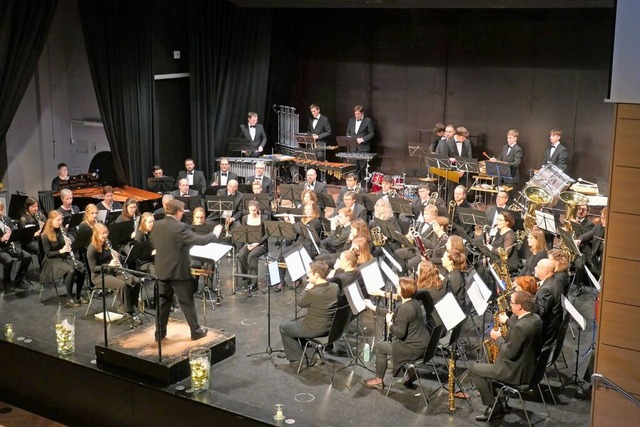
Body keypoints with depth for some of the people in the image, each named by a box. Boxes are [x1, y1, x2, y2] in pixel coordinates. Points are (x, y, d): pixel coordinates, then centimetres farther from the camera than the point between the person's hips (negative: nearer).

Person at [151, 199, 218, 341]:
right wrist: (214, 235, -9)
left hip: (162, 270, 6)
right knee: (187, 302, 6)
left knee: (163, 301, 15)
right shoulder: (180, 227, -20)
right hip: (179, 271, -6)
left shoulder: (156, 226, 2)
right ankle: (196, 331, 17)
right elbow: (198, 240, -24)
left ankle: (160, 333, 19)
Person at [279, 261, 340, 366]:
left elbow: (300, 303, -9)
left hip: (315, 330, -7)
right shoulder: (335, 287, -9)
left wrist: (307, 288, -2)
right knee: (301, 320, 34)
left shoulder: (312, 293, -30)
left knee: (283, 327, 16)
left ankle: (296, 359, 20)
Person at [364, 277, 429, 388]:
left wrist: (389, 322, -9)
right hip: (422, 344, 9)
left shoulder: (405, 308, -25)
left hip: (414, 348, -9)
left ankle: (379, 380, 20)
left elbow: (400, 333, -26)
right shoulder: (413, 303, 5)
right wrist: (373, 307, 21)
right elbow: (393, 313, 18)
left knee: (379, 347, 7)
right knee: (393, 341, 35)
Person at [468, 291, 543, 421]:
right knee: (490, 361, 28)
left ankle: (494, 406, 9)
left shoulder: (520, 327, -31)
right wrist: (507, 322, 8)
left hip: (516, 372, -10)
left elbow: (510, 354, -25)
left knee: (473, 369, 2)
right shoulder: (536, 318, -2)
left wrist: (498, 338, -11)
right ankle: (500, 402, 25)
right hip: (528, 365, 10)